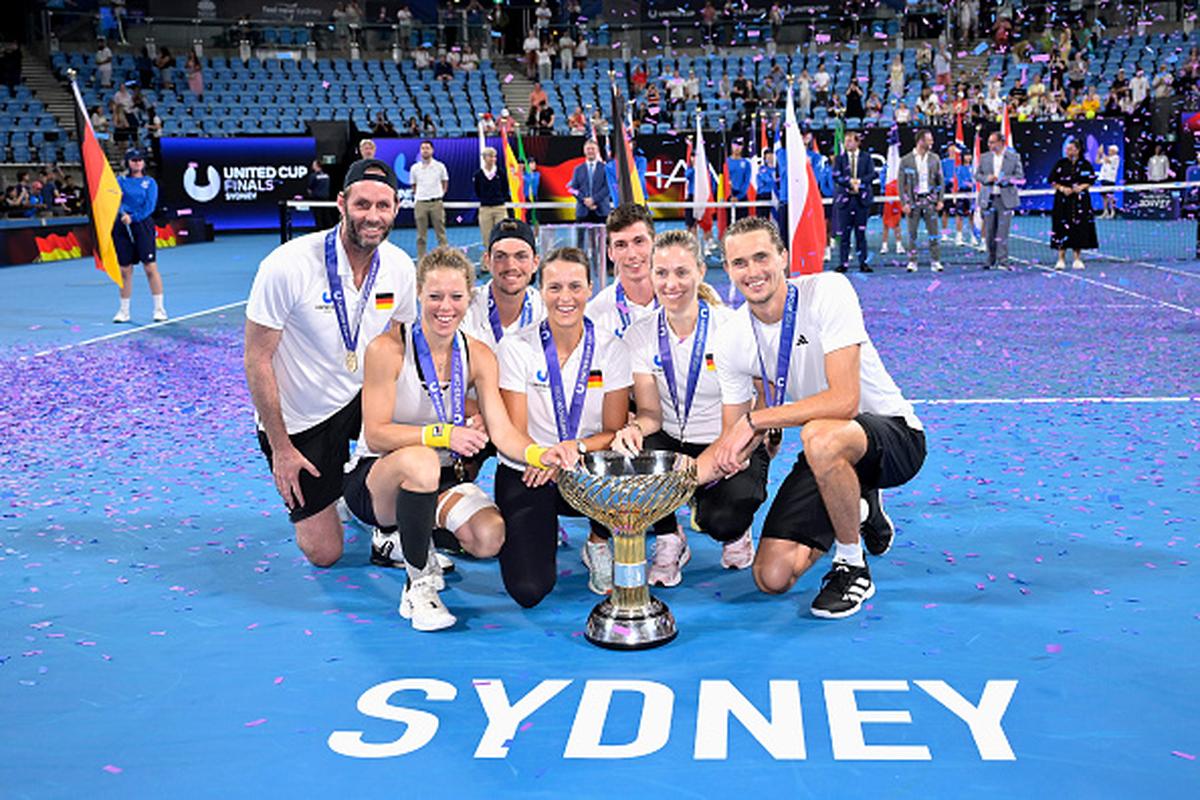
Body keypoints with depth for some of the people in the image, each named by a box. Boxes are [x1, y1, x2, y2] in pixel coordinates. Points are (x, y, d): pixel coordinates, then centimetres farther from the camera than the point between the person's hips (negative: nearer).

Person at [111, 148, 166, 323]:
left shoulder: (150, 182, 6)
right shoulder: (121, 181, 10)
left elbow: (150, 206, -5)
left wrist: (132, 217, -14)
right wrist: (123, 212, -24)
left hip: (143, 226, -2)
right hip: (122, 229, 2)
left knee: (151, 267, -7)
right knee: (125, 270, 6)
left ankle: (159, 309, -1)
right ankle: (124, 311, 14)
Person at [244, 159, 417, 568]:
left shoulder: (400, 267, -10)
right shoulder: (287, 266, -23)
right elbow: (257, 360, -16)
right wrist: (280, 447, -15)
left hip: (362, 397, 4)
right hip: (297, 421, -4)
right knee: (323, 553, 0)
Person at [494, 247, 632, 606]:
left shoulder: (611, 348, -3)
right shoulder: (516, 348, -8)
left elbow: (614, 431, -4)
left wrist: (576, 447, -25)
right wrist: (544, 456, -32)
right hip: (525, 476, -1)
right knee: (528, 590, -20)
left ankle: (598, 543, 1)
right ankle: (542, 533, 17)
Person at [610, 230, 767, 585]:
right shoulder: (639, 335, -2)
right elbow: (651, 412, -4)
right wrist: (634, 429, -29)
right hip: (674, 445, 3)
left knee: (723, 520, -31)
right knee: (630, 455, -31)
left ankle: (734, 531, 13)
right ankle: (668, 541, 1)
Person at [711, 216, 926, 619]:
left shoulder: (828, 291, -21)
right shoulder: (733, 340, -6)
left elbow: (845, 400, -30)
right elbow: (732, 442, -1)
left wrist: (755, 420, -31)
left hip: (894, 435, -5)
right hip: (826, 451, 6)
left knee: (820, 437, -41)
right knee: (772, 578, -6)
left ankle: (852, 568, -14)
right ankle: (858, 511, 24)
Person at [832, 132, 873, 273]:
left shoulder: (866, 157, 9)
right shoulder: (839, 159, 8)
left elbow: (871, 174, -2)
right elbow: (836, 176, -4)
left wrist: (859, 181, -17)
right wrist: (850, 182, -17)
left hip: (862, 198, 0)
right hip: (845, 198, 0)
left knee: (861, 232, 2)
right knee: (845, 232, 0)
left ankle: (863, 263, 6)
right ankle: (843, 263, 4)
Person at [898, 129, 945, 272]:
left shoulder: (934, 159, 6)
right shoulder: (906, 161, -2)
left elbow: (940, 181, 10)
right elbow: (901, 184, -1)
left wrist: (940, 200, 1)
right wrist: (904, 203, -8)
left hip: (930, 200, 2)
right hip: (913, 201, -2)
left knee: (933, 233, 1)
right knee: (912, 234, 2)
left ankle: (935, 262, 6)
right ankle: (912, 262, 10)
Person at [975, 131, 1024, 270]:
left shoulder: (1013, 157, 2)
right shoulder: (984, 157, 10)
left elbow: (1020, 176, 1)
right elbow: (977, 175, 11)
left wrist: (1005, 180, -15)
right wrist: (987, 178, -10)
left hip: (1005, 199, -3)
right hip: (988, 199, 3)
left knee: (1003, 232, -5)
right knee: (989, 232, 5)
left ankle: (1002, 262, -1)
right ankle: (991, 260, 18)